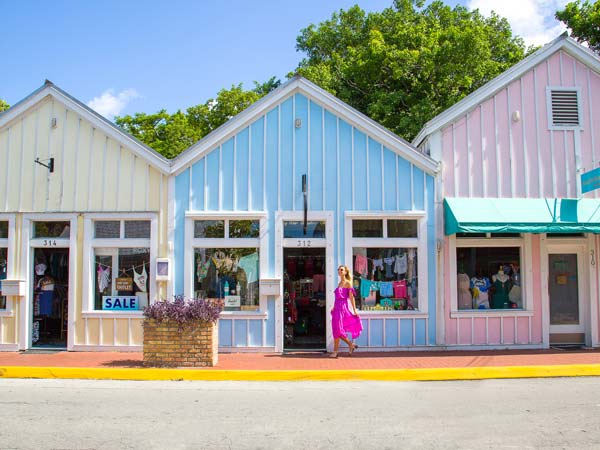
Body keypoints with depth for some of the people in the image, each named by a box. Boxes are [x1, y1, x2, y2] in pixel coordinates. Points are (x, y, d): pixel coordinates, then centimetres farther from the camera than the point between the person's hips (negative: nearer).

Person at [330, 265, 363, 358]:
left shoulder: (348, 283, -3)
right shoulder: (340, 283, 17)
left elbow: (351, 297, -7)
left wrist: (354, 310, -9)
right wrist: (333, 308, 20)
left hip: (342, 308, -8)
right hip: (337, 308, 8)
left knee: (337, 329, -7)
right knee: (337, 330, 7)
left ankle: (335, 351, -1)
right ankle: (351, 344, 21)